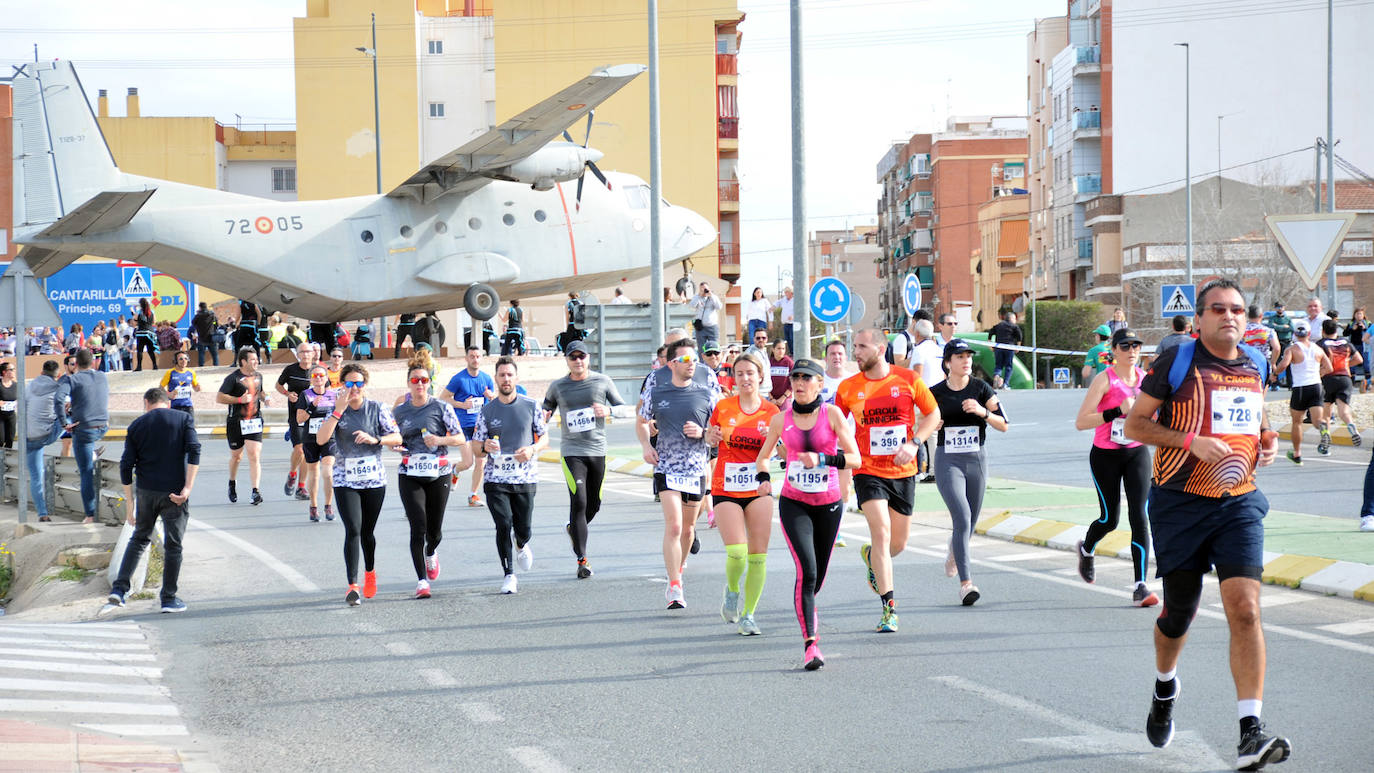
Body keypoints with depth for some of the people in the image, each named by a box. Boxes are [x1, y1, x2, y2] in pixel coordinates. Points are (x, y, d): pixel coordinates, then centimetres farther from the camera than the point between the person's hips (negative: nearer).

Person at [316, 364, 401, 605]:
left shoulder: (377, 409, 1)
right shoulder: (336, 411, 1)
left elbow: (397, 437, -1)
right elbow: (321, 439, -13)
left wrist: (375, 439, -18)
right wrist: (339, 410, -17)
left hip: (374, 479, 1)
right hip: (345, 480, -1)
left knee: (367, 531, 11)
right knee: (353, 530, -14)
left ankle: (370, 572, 39)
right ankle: (353, 586, -16)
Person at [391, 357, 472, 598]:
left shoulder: (442, 408, 0)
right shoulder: (399, 412, 8)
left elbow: (461, 438, 0)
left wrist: (441, 440, -17)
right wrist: (396, 445, 0)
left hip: (439, 474, -1)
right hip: (410, 476, 1)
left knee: (434, 531, 5)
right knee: (418, 528, -11)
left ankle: (431, 552, 42)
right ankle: (422, 580, -6)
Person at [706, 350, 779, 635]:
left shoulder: (771, 412, 0)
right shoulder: (723, 407, -1)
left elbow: (769, 454, 6)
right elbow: (710, 439, 13)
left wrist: (773, 440, -15)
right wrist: (712, 437, -10)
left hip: (758, 489, 2)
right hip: (725, 490, -2)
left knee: (758, 555, -2)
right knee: (737, 552, -15)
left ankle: (747, 615, 12)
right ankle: (732, 591, 17)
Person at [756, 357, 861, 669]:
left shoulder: (832, 415, -5)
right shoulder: (781, 419, 0)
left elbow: (854, 458, -9)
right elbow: (763, 456, 14)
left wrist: (822, 459, -22)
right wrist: (763, 478, -7)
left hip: (829, 504, 1)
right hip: (793, 503, -1)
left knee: (818, 575, 12)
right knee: (807, 570, -18)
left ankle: (807, 607, 48)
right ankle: (810, 644, -18)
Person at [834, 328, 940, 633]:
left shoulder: (908, 380, -3)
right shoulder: (848, 388, -1)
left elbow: (933, 414, 5)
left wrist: (913, 444, -9)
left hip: (903, 472, 1)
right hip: (868, 471, -1)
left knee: (898, 544, 8)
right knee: (881, 532, -17)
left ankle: (871, 556, 46)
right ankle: (889, 608, -13)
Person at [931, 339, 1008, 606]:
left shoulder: (981, 388, 0)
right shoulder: (936, 393, 0)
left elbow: (1003, 425, -3)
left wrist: (983, 412, -20)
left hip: (977, 461, 2)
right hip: (948, 462, -2)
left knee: (969, 524, 13)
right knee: (962, 518, -18)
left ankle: (954, 550, 50)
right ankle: (965, 583, -18)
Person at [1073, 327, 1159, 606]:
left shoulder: (1145, 377, 2)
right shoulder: (1104, 379, -12)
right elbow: (1081, 422, -19)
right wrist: (1118, 411, -27)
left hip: (1137, 454, 3)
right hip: (1105, 456, -3)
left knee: (1139, 517, -10)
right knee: (1110, 519, 6)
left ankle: (1140, 586, -14)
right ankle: (1086, 549, 42)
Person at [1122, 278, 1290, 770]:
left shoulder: (1255, 364, 9)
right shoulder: (1177, 361, -6)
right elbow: (1135, 423, -5)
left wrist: (1268, 439, 5)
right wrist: (1191, 440, -19)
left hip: (1240, 503, 2)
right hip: (1181, 503, -2)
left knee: (1245, 607, -15)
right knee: (1179, 613, 10)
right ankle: (1165, 687, 44)